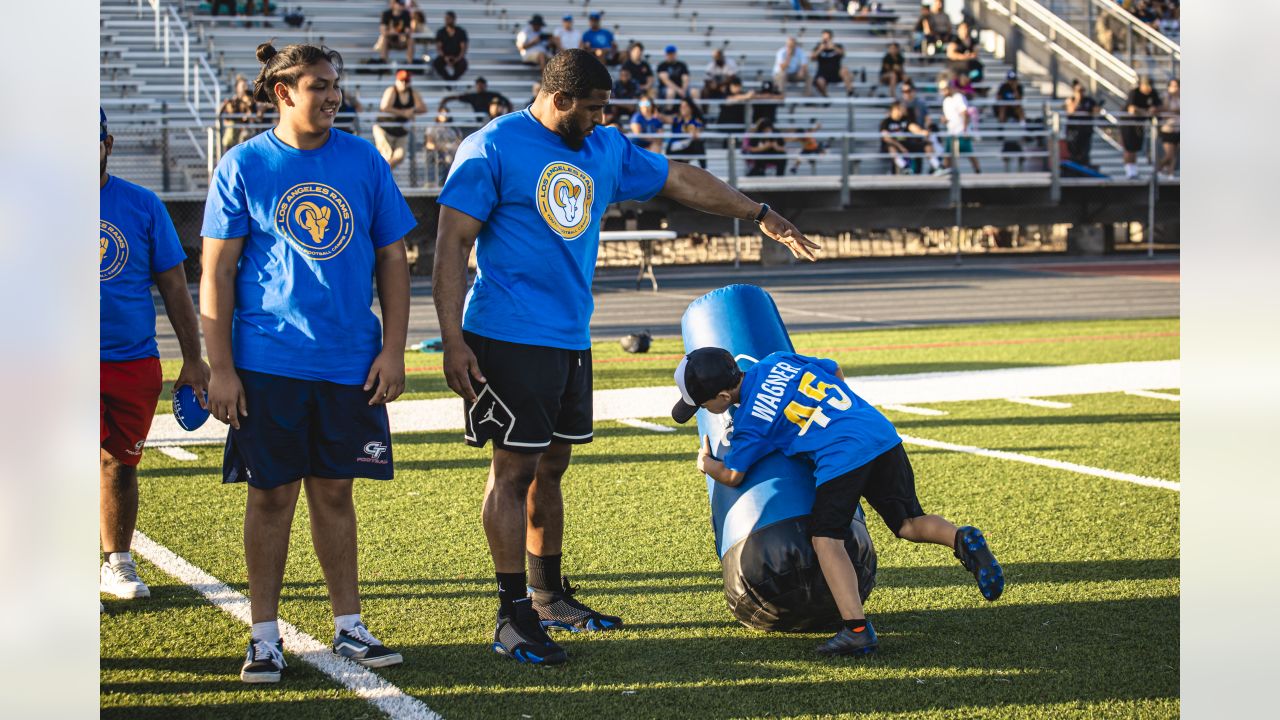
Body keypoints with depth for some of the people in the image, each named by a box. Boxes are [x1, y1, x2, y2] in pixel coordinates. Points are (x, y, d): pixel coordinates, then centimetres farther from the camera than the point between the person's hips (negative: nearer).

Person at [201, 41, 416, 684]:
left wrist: (393, 349, 2)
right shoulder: (243, 167, -2)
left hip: (349, 361, 2)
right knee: (272, 496, 3)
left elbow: (392, 258, 9)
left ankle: (348, 627, 19)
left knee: (334, 491, 9)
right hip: (268, 363, -2)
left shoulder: (364, 162, 4)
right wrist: (220, 368, -6)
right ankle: (264, 636, 13)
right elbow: (216, 274, -1)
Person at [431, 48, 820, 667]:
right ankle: (513, 616, -1)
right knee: (515, 466, -6)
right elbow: (451, 245, -11)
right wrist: (453, 342, -17)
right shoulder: (492, 150, -9)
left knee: (551, 466, 15)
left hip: (572, 338, 7)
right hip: (509, 337, -7)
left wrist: (761, 215, 28)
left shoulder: (606, 149, 13)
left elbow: (680, 179, 24)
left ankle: (550, 596, 27)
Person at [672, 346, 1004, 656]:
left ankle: (856, 627, -13)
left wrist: (707, 463, 34)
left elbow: (732, 475, 12)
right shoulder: (777, 362, 16)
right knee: (908, 523, 18)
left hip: (841, 457, -7)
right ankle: (961, 538, -11)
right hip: (884, 435, 7)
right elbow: (835, 370, 30)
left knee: (825, 538, 0)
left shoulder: (750, 421, 0)